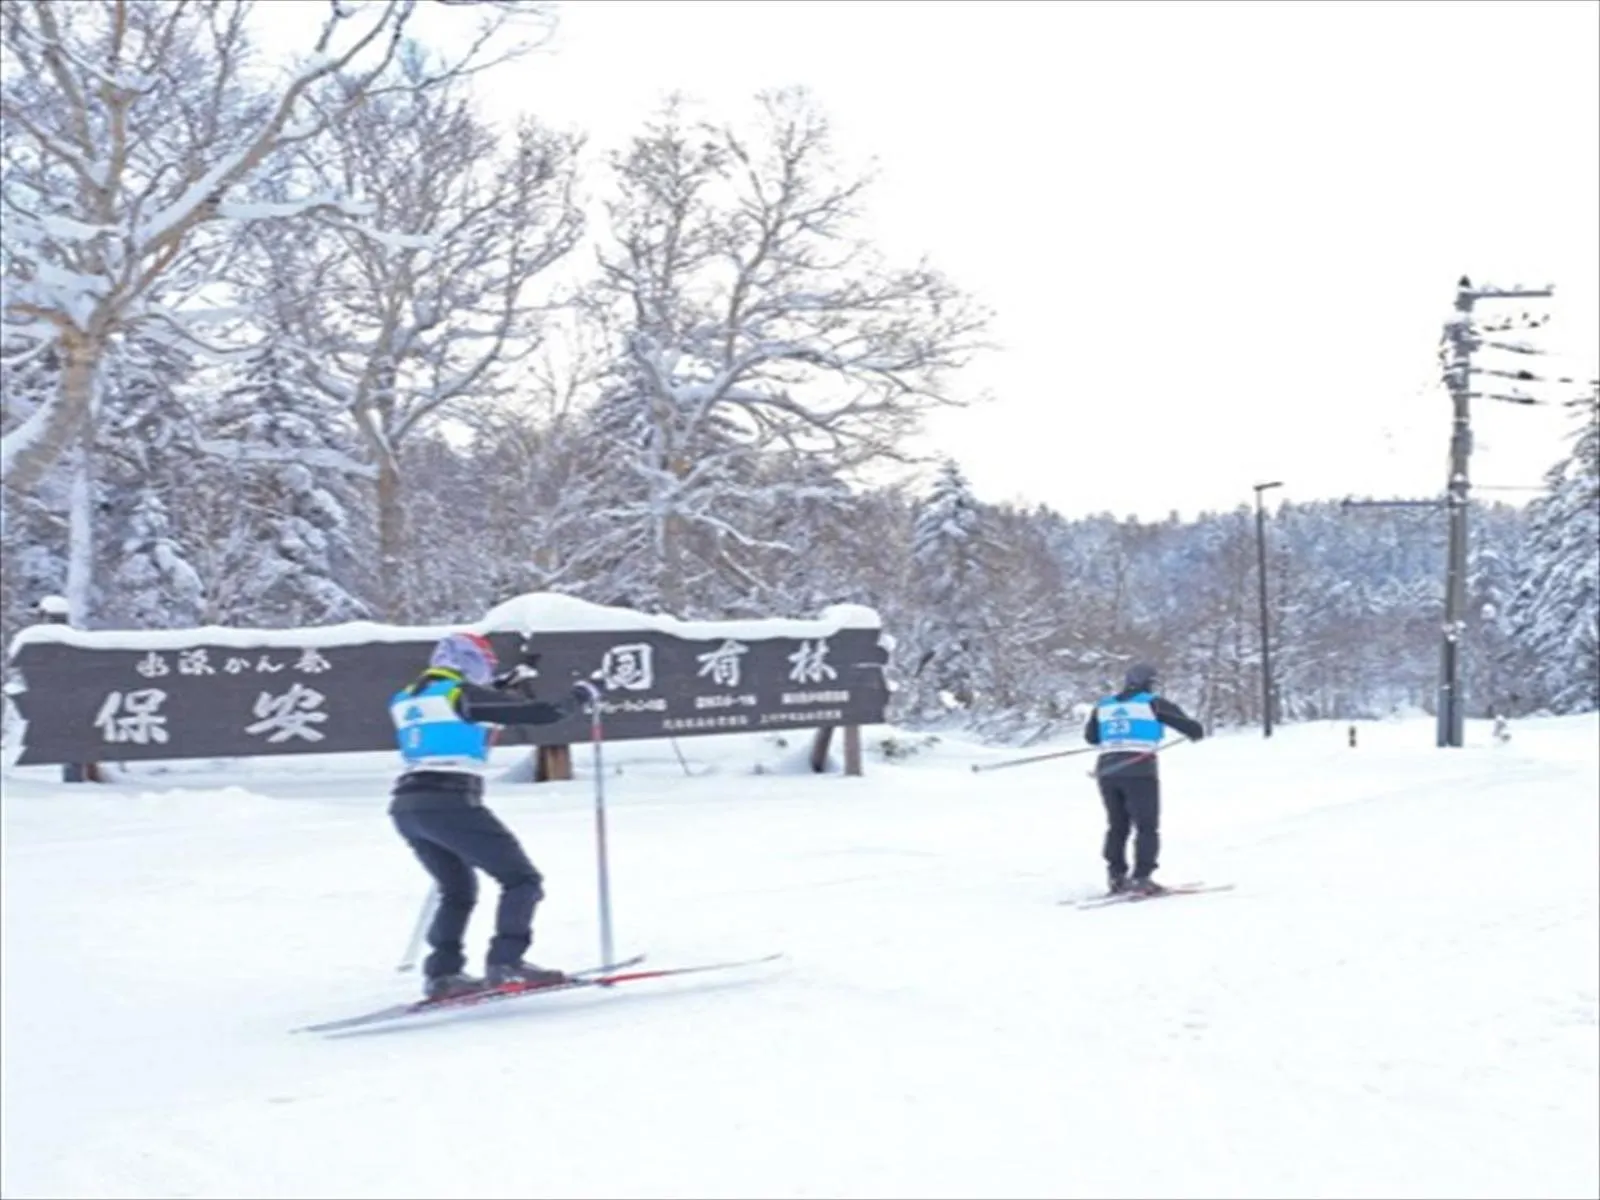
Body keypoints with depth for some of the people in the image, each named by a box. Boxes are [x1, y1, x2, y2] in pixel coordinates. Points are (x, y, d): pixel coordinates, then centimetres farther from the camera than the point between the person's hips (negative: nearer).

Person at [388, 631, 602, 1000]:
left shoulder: (407, 700, 18)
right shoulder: (463, 695, -3)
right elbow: (541, 712, -5)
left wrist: (512, 680, 41)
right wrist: (580, 695, 13)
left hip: (406, 807, 8)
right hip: (449, 803, -8)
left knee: (458, 890, 24)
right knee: (522, 880, 3)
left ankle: (442, 973, 14)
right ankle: (505, 963, -7)